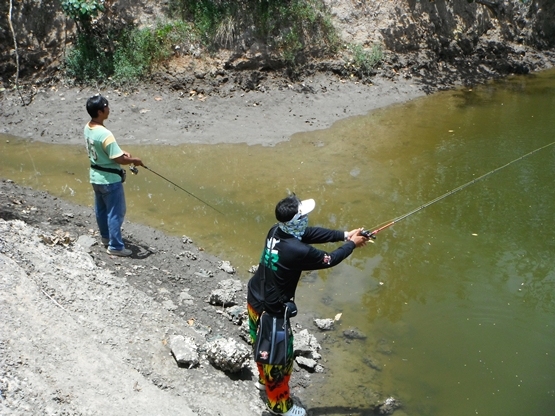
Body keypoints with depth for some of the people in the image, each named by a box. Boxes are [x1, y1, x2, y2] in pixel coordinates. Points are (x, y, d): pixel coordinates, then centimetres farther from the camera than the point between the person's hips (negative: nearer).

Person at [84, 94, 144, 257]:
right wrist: (134, 160, -8)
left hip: (95, 176, 9)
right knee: (116, 212, 3)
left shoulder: (88, 128, -1)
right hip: (110, 179, -9)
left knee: (101, 209, 22)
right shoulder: (105, 134, -29)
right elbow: (119, 159, -25)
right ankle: (115, 246, 11)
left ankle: (106, 237, 39)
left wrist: (120, 151, 8)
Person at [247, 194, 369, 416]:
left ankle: (265, 379, 57)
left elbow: (312, 233, 5)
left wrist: (344, 234, 5)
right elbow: (329, 260, -14)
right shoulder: (298, 251, -31)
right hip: (271, 310, -8)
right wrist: (351, 244, 2)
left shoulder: (275, 232, -7)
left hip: (255, 300, 8)